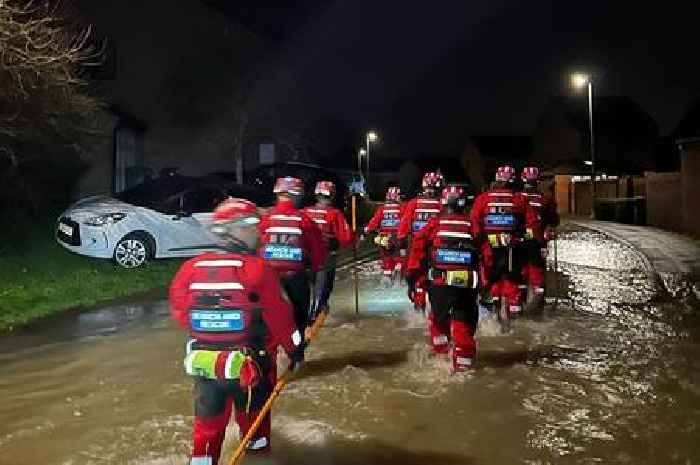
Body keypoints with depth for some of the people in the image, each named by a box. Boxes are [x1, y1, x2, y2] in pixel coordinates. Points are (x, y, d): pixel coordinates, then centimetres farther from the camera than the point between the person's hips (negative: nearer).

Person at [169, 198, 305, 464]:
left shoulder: (190, 268, -6)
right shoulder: (258, 269, -18)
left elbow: (180, 313, 3)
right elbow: (279, 315, -13)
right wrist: (295, 348, 3)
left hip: (203, 363, 3)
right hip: (250, 365, -3)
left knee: (208, 423, 18)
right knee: (253, 417, 20)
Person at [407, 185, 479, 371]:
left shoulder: (435, 223, 5)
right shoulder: (472, 223, 6)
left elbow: (418, 245, 0)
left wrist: (413, 273, 5)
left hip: (439, 282, 0)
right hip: (468, 283, 0)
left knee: (439, 316, 23)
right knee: (464, 322, 10)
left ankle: (440, 349, 25)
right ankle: (462, 362, 10)